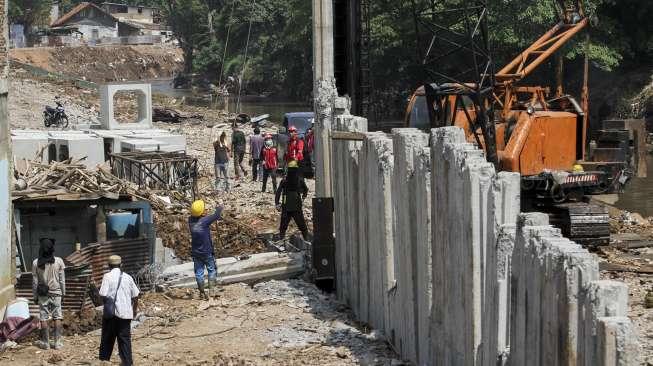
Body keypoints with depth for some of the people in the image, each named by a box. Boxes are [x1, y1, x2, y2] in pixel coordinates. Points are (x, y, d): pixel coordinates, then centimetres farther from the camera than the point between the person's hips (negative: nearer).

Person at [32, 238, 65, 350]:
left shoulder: (36, 263, -7)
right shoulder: (59, 261, -6)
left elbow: (35, 281, -2)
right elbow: (62, 280, -1)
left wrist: (35, 296, 7)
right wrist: (63, 292, 10)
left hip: (43, 294, 0)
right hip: (56, 293, 0)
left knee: (44, 318, 6)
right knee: (58, 318, 6)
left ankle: (45, 343, 8)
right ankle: (58, 343, 4)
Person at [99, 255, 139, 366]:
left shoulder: (108, 276, -6)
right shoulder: (128, 277, 6)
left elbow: (103, 295, -14)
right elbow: (135, 295, 8)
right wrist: (135, 309, 22)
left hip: (111, 312, -3)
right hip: (126, 313, 3)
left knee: (107, 337, 9)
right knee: (125, 338, 5)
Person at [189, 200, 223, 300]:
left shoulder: (191, 220, -5)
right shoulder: (205, 220, -20)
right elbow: (217, 215, -7)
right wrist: (219, 208, 17)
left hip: (195, 252, 4)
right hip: (206, 251, -4)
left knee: (199, 273, 10)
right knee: (212, 270, 12)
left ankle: (202, 293, 16)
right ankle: (211, 290, 9)